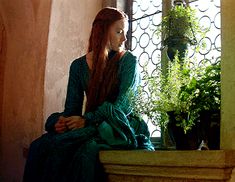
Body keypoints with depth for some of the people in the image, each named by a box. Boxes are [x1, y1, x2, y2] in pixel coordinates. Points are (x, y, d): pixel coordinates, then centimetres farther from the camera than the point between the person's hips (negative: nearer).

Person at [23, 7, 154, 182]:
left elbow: (122, 104, -10)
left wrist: (87, 119, -21)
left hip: (119, 127, -3)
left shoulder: (128, 61, 1)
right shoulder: (78, 65, 10)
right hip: (90, 128, 3)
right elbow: (72, 107, 6)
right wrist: (61, 121, -18)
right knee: (39, 145, -24)